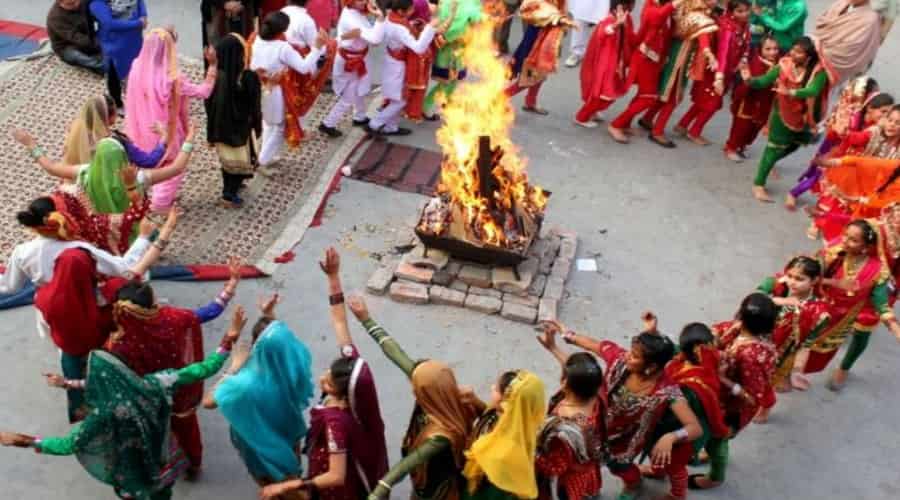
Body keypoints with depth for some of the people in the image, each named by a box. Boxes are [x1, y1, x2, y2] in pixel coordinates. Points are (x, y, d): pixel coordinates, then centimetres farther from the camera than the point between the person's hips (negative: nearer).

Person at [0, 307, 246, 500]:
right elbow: (204, 369, -23)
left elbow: (68, 445, -23)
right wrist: (229, 339, -19)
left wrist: (25, 440, -14)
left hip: (135, 477, -3)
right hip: (165, 464, 3)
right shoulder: (153, 385, -26)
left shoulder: (105, 414, -34)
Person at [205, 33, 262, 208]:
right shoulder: (248, 78, -25)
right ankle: (230, 194, 13)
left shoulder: (215, 76, -11)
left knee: (227, 159, 24)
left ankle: (230, 187, 40)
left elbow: (209, 103, -1)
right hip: (241, 127, -5)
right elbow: (254, 107, -17)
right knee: (241, 160, 13)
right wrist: (257, 126, -1)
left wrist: (212, 131, 10)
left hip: (221, 126, 5)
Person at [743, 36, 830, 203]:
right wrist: (750, 80, -34)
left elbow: (813, 91, -37)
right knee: (776, 146, -2)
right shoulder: (785, 65, -18)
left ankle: (770, 162, 52)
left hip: (802, 115, 2)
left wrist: (791, 92, -51)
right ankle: (759, 184, 4)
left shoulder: (819, 71, -23)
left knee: (794, 144, 23)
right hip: (782, 112, -2)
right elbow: (764, 81, -15)